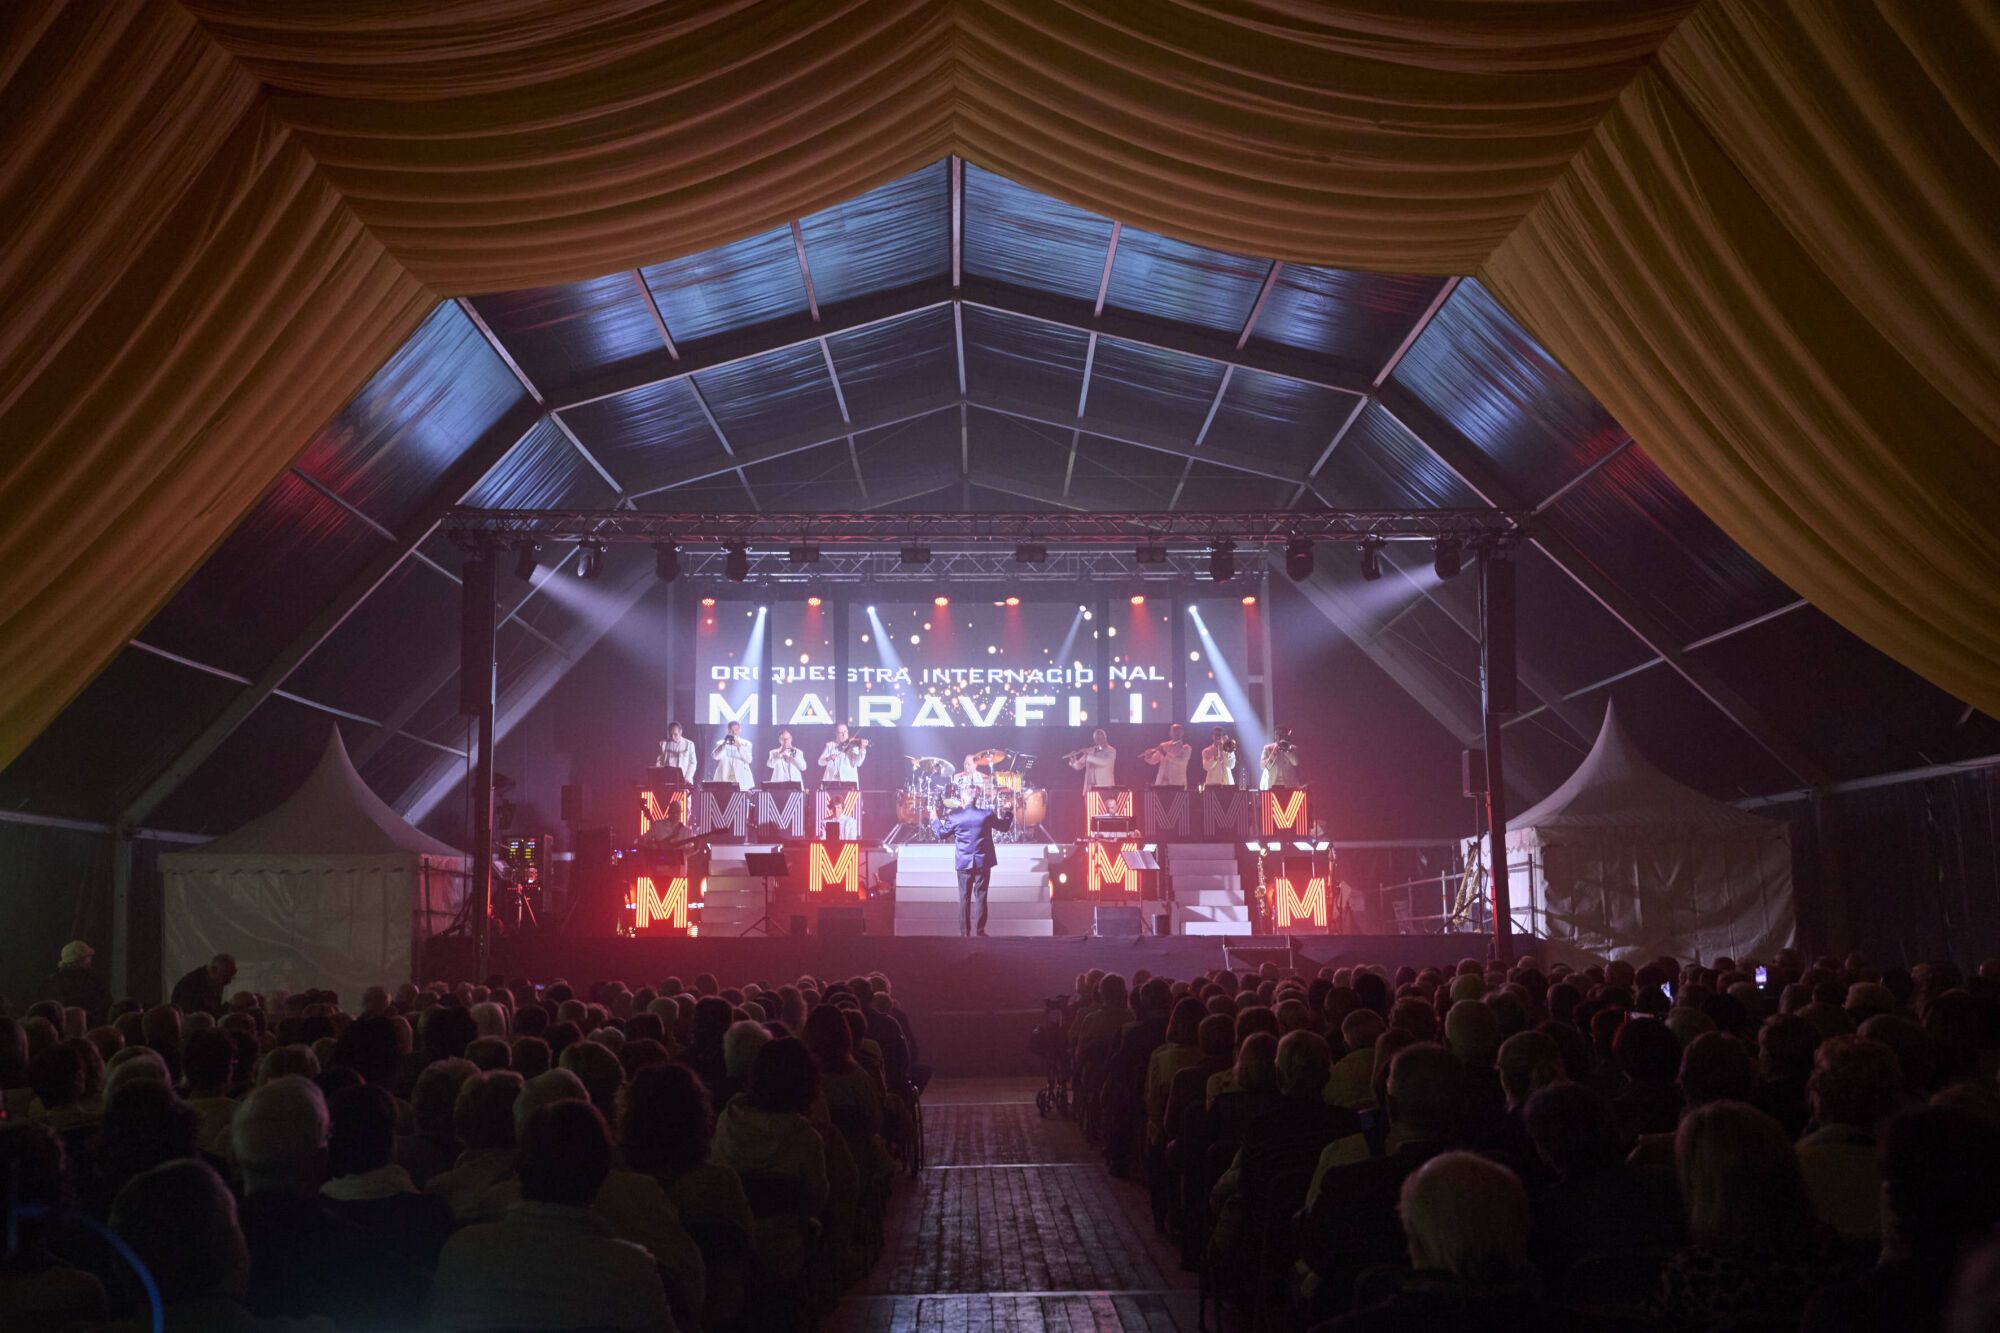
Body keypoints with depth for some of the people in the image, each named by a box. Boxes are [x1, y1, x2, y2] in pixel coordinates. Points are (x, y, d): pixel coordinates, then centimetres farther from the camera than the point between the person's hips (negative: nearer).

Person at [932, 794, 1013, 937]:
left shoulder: (954, 817, -10)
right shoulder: (987, 815, -9)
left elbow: (942, 833, 7)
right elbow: (1005, 826, 8)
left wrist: (936, 821, 27)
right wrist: (1008, 814, 28)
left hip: (964, 864, 0)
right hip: (983, 863, 0)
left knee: (964, 898, 7)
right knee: (980, 898, 6)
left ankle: (965, 932, 9)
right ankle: (980, 931, 6)